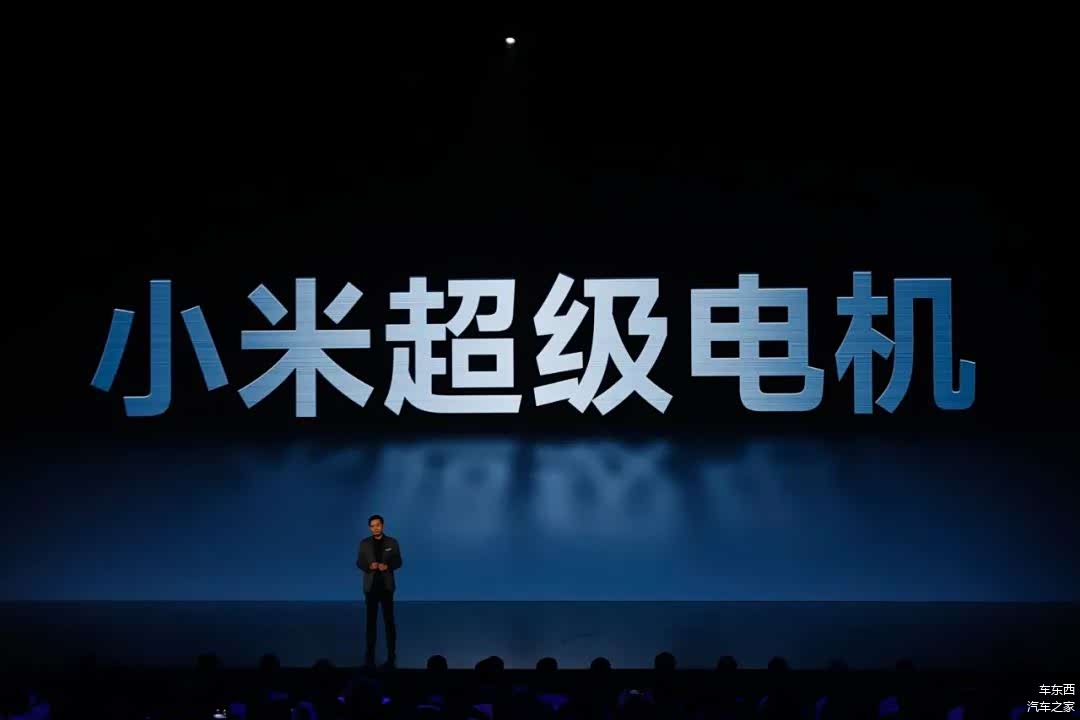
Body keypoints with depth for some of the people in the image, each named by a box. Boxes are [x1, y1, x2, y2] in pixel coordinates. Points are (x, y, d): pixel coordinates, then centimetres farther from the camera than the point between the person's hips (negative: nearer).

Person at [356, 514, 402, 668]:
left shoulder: (392, 542, 1)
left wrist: (387, 566, -17)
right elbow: (359, 562, 4)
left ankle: (391, 654, 4)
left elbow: (398, 562, 2)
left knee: (389, 619, 0)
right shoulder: (364, 543, 4)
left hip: (386, 585, -1)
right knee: (371, 620, 4)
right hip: (371, 585, 1)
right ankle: (370, 654, 8)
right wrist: (369, 566, -16)